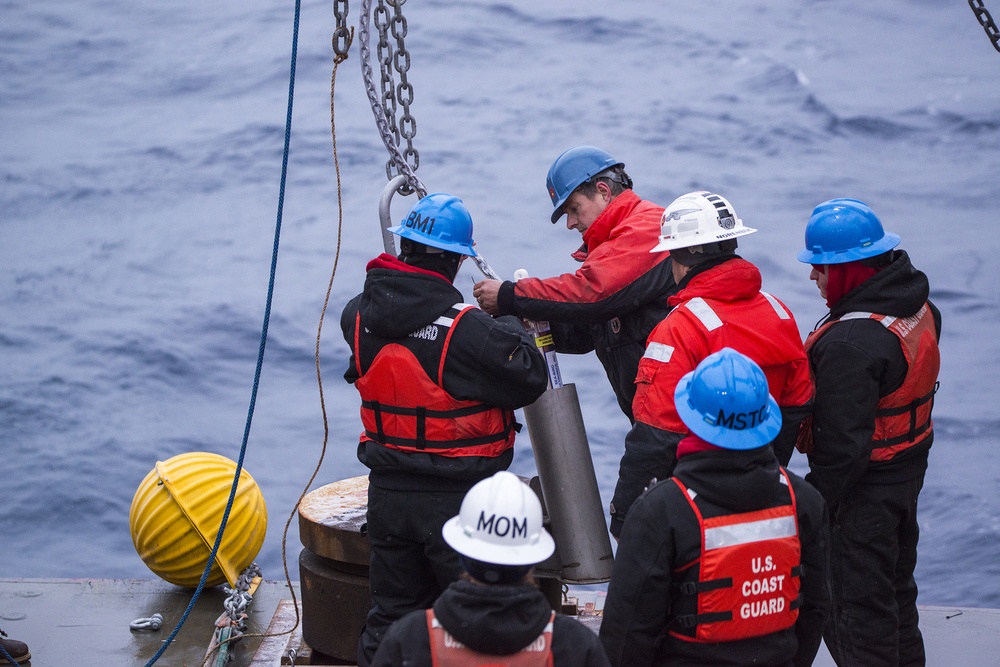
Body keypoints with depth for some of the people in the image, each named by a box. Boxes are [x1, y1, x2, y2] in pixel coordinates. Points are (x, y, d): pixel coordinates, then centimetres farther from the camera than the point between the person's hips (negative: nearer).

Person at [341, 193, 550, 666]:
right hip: (457, 501, -5)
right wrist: (511, 329, 4)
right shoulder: (467, 330, -23)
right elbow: (530, 379, -15)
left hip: (387, 493, 5)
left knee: (391, 614, 18)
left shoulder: (358, 316, -5)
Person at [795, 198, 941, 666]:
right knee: (895, 584, 24)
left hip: (864, 488, -9)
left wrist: (813, 501, -18)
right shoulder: (918, 307, -2)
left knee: (854, 600, 2)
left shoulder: (849, 345, -30)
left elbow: (843, 443, -29)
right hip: (909, 467, 9)